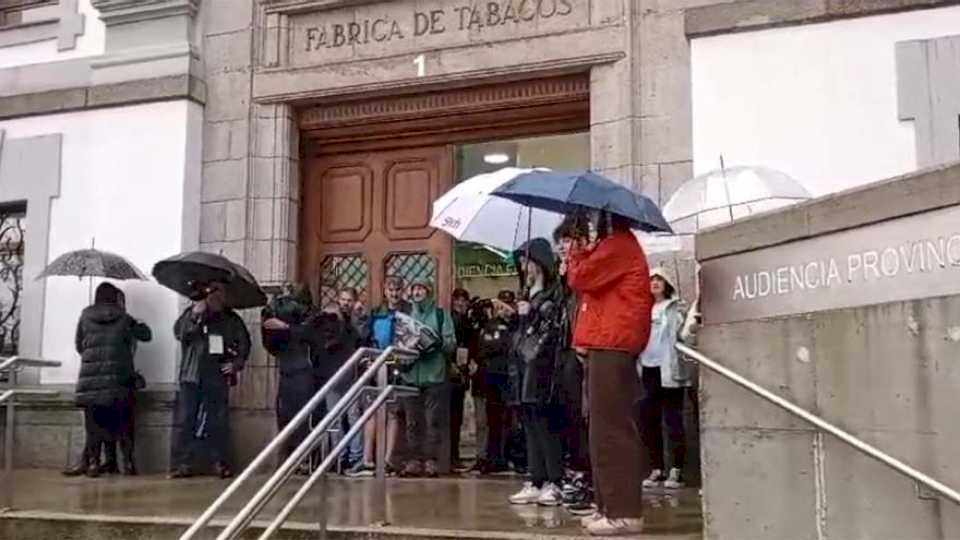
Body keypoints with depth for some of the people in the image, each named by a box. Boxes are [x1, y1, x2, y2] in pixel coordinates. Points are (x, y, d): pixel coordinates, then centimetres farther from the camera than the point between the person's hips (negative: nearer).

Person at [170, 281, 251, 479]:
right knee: (184, 422, -5)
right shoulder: (191, 314, 3)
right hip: (191, 377, -1)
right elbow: (179, 333, -12)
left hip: (218, 378, 1)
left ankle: (222, 464, 13)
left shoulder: (231, 319, 8)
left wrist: (237, 363, 5)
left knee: (219, 424, 5)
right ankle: (182, 465, -1)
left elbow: (244, 342, 18)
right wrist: (194, 316, -25)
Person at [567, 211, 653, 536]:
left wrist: (578, 251, 5)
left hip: (612, 346, -11)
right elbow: (588, 281, 24)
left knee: (610, 429, -12)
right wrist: (584, 252, 11)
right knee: (604, 428, 12)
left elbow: (580, 278, -11)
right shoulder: (614, 247, 25)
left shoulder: (618, 245, -9)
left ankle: (624, 512, -12)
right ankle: (610, 506, 17)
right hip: (607, 345, 11)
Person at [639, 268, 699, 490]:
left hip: (669, 371, -5)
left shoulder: (675, 308, 2)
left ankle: (676, 470, 3)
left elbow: (683, 335, -8)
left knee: (673, 421, -3)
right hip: (648, 370, 5)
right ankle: (657, 469, 14)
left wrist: (690, 327, -29)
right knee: (648, 421, 5)